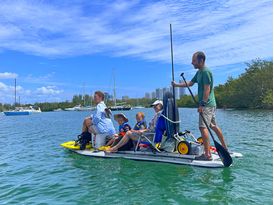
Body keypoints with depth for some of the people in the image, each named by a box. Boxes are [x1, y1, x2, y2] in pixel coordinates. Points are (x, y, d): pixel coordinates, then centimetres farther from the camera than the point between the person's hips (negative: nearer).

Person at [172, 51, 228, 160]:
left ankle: (207, 154, -9)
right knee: (213, 126, 17)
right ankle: (225, 148, 28)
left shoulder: (206, 71, -14)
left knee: (203, 127, -12)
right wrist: (176, 84, 20)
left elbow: (207, 89, -20)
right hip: (210, 104, 10)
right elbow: (190, 83, 23)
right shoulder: (199, 72, 16)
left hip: (207, 104, -10)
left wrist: (202, 104, -22)